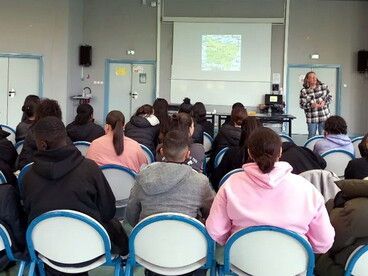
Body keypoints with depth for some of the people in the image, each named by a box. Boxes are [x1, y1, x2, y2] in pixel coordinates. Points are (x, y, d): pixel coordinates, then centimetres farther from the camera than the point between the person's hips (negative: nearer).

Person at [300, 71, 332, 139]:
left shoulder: (324, 86, 3)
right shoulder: (304, 91, -4)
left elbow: (330, 97, 9)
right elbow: (302, 104, -5)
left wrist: (324, 102, -12)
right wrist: (312, 105, -21)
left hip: (324, 116, 2)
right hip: (311, 118, -1)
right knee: (311, 136, 5)